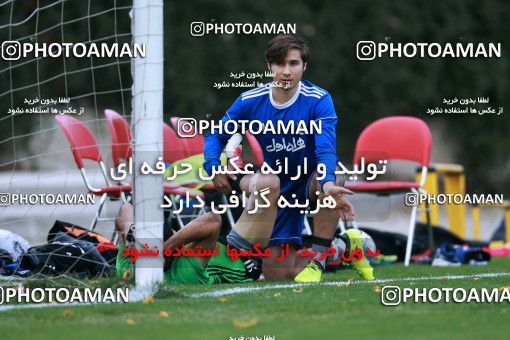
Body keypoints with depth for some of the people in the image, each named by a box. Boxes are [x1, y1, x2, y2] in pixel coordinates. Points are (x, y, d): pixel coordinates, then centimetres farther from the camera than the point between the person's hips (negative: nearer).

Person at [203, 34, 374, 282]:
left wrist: (328, 184, -52)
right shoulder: (250, 102, -8)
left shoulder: (319, 100, -17)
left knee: (333, 180, -38)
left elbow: (325, 148, -31)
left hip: (309, 184, -1)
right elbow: (216, 136, 6)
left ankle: (317, 260, -24)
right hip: (274, 192, 1)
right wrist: (213, 168, -16)